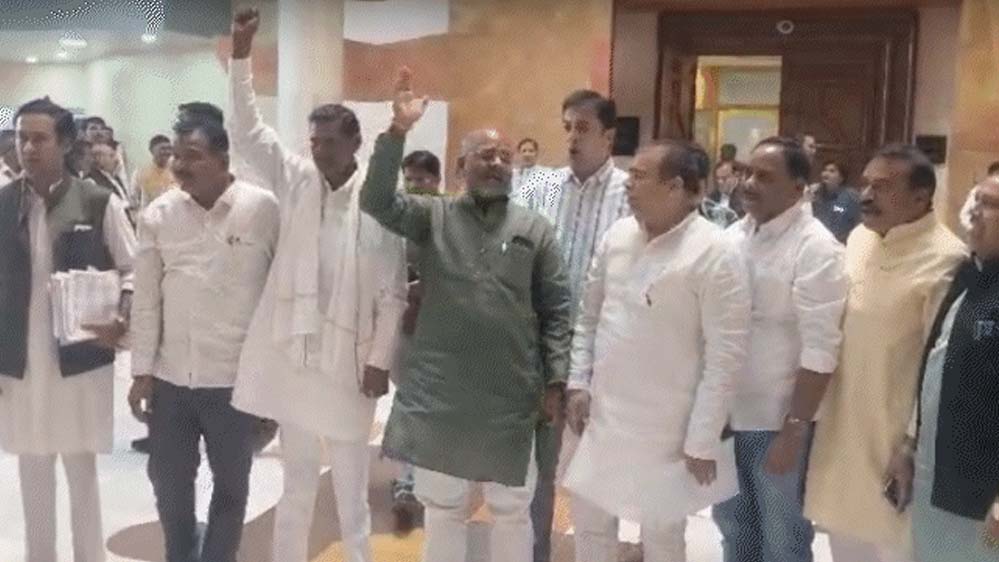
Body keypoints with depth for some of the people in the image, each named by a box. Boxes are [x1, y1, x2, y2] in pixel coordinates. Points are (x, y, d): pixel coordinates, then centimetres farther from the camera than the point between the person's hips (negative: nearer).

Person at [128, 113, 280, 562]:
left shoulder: (263, 209, -9)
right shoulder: (157, 215, 0)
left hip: (236, 377, -3)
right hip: (170, 377, 3)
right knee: (168, 481, 16)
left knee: (231, 484, 12)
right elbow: (146, 298, 4)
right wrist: (141, 371, 3)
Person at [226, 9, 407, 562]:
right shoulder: (296, 180, 1)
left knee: (351, 484, 10)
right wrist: (240, 55, -13)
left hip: (347, 356, -3)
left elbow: (392, 291, -8)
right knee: (297, 479, 17)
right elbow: (247, 132, -4)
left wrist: (380, 360, -8)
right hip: (291, 350, 3)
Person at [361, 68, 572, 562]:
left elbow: (556, 310, 3)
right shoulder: (433, 216, 3)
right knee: (442, 507, 15)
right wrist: (398, 131, -23)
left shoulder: (535, 229, 3)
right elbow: (376, 200, -14)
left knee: (512, 508, 14)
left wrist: (556, 380, -3)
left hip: (511, 394, 1)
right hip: (439, 390, 0)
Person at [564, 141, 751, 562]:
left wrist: (703, 440, -15)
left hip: (664, 428, -5)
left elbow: (725, 355, -15)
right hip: (602, 414, 6)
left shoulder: (715, 254, -16)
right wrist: (578, 382, 4)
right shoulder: (617, 235, 3)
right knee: (589, 520, 18)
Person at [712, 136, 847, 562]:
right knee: (732, 521, 21)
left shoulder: (815, 248, -15)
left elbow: (819, 351, -18)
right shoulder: (734, 235, 4)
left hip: (778, 419, -5)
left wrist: (794, 430, -18)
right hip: (725, 410, 6)